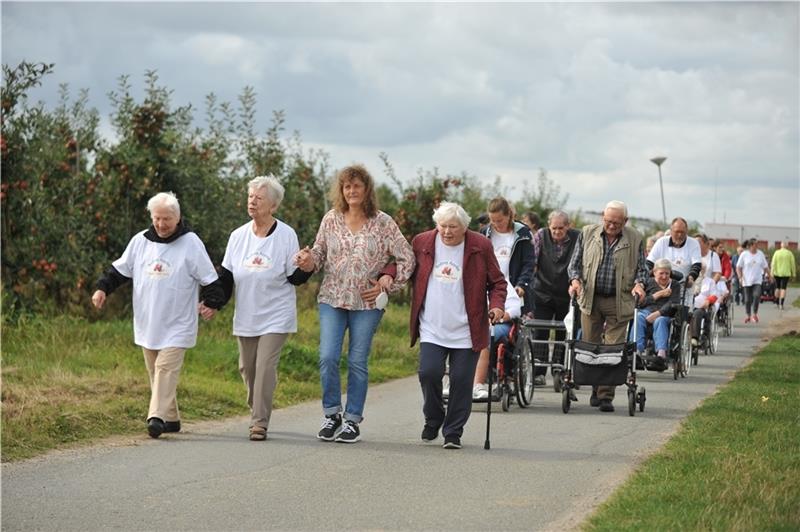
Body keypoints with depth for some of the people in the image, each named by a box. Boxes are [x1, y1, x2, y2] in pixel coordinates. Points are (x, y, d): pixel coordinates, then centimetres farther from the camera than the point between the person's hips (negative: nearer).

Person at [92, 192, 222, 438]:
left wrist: (213, 302, -3)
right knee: (155, 371, 9)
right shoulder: (140, 241, 6)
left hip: (176, 325, -5)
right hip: (147, 323, 5)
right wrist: (103, 288, 4)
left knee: (166, 367, -14)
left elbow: (208, 277, -2)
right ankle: (171, 418, 17)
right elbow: (120, 269, 14)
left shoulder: (190, 243, -6)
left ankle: (157, 416, -19)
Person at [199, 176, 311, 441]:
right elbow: (225, 275, 9)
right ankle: (256, 414, 26)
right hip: (245, 317, 5)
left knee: (265, 367, -12)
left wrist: (306, 267, -24)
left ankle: (260, 423, -8)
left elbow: (295, 278, -3)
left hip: (275, 317, -5)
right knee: (247, 368, 9)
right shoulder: (238, 236, 4)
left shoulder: (286, 235, -7)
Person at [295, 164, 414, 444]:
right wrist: (309, 261, -9)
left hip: (367, 303, -2)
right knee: (327, 358, -9)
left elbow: (406, 258, 5)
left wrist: (385, 283, -6)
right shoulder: (331, 219, 6)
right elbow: (320, 253, 14)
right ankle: (332, 415, 8)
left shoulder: (383, 222, 0)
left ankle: (352, 420, 9)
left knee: (357, 362, 0)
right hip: (332, 298, 2)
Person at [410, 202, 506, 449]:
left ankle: (453, 433, 13)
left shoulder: (480, 246, 0)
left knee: (461, 381, -1)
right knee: (429, 373, -12)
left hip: (465, 331, -1)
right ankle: (433, 420, 15)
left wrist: (496, 305, -11)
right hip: (432, 328, 1)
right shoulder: (422, 243, 4)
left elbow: (497, 281, 6)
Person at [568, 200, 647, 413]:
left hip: (619, 302, -2)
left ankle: (606, 395, -6)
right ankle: (596, 389, 21)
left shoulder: (635, 239, 4)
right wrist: (575, 279, -8)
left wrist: (639, 283, -10)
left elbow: (641, 268, 10)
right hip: (590, 298, 2)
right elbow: (574, 263, 11)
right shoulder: (588, 233, 6)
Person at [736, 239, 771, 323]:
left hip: (757, 280, 1)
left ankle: (755, 314, -8)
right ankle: (748, 316, 19)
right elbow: (738, 267, 0)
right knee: (747, 299, 4)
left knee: (757, 295, -19)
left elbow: (765, 267, 14)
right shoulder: (744, 254, -2)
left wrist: (770, 276, 12)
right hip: (747, 281, -1)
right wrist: (740, 277, -12)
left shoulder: (760, 254, 5)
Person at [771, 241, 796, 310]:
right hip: (786, 273, -1)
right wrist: (793, 274, 9)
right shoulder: (790, 253, -3)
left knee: (777, 288, 16)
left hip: (777, 273, 1)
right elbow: (793, 264, -1)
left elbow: (773, 264, -7)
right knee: (783, 288, -1)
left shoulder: (776, 253, -3)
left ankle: (777, 303, 23)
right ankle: (781, 304, -13)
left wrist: (772, 274, -7)